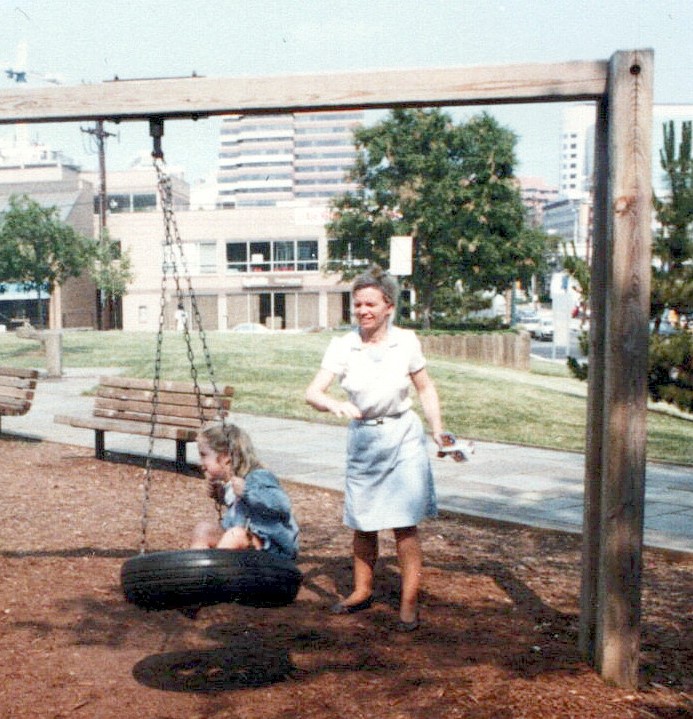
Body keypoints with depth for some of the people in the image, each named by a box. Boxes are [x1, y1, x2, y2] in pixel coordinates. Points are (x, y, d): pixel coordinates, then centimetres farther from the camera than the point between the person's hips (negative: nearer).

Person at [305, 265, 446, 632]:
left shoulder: (407, 342, -5)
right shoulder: (342, 346, -7)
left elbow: (425, 388, 7)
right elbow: (312, 392, -16)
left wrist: (438, 430, -1)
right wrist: (335, 404, -37)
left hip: (403, 438, -1)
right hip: (362, 439, 2)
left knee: (404, 523, -3)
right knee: (363, 523, 12)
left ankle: (409, 602, 10)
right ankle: (362, 591, 31)